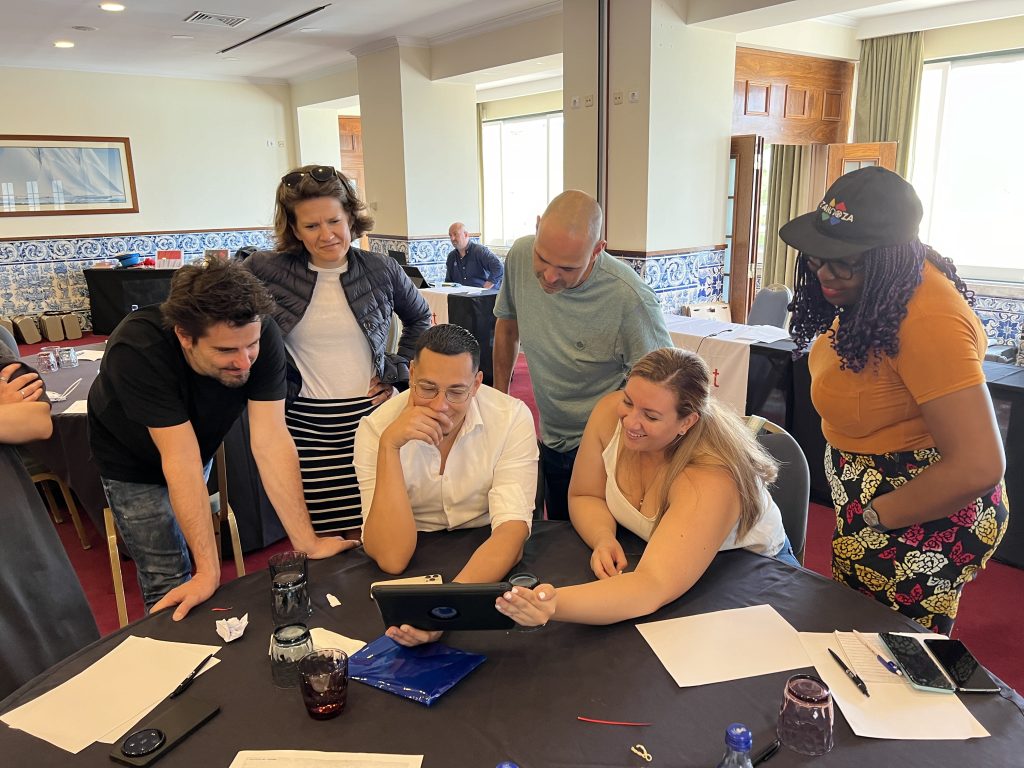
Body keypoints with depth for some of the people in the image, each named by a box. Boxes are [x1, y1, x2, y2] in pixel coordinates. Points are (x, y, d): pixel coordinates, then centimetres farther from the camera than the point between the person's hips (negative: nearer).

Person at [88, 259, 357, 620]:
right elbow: (181, 460, -39)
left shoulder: (261, 335, -32)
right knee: (169, 584, -2)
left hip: (200, 444, 3)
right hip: (133, 461, -3)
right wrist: (209, 571, -38)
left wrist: (307, 543, -34)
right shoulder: (137, 350, -39)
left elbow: (271, 441, -32)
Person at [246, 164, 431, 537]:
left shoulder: (381, 270, 0)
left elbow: (419, 317, 18)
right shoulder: (266, 270, -5)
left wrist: (399, 371, 8)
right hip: (304, 425, 0)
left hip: (370, 414, 1)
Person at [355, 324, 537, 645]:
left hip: (489, 563, -1)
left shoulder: (512, 418, -14)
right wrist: (389, 446, -30)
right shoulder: (375, 428, -15)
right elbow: (391, 558, -22)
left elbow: (511, 529, -21)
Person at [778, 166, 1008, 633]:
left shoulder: (928, 322, -30)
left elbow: (978, 467, -31)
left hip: (922, 521, -9)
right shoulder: (872, 292, -2)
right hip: (871, 500, 9)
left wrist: (874, 517, -19)